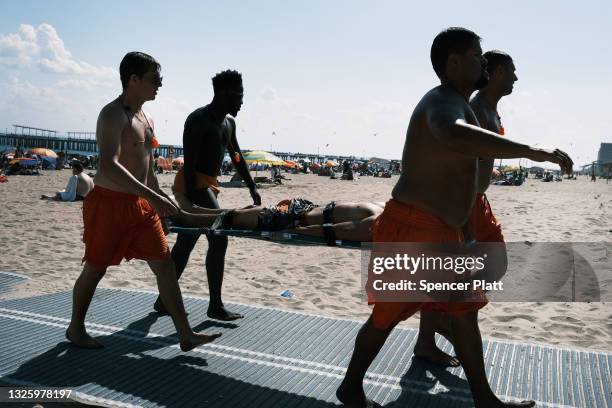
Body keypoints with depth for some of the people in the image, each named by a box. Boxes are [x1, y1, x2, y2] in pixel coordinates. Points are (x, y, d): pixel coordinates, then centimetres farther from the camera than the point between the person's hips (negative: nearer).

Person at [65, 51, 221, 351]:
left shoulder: (145, 118, 13)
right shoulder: (113, 114, -14)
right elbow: (108, 166, -28)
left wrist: (159, 203, 19)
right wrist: (154, 197, -33)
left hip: (141, 203, 8)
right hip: (109, 203, -8)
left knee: (165, 265, 3)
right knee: (96, 268, 8)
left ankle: (186, 335, 8)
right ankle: (75, 329, 31)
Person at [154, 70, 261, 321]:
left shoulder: (229, 123, 14)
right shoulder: (198, 119, -14)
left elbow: (237, 158, 20)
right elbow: (189, 162, -21)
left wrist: (252, 188, 15)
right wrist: (191, 198, -26)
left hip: (208, 185, 9)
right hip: (194, 185, -9)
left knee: (184, 245, 11)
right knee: (218, 240, -12)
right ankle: (215, 306, -4)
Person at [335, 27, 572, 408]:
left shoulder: (455, 104, 16)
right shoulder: (444, 101, -18)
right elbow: (455, 136, -43)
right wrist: (534, 151, -40)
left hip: (441, 233, 10)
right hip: (412, 230, -10)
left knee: (466, 311, 16)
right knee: (386, 317, 6)